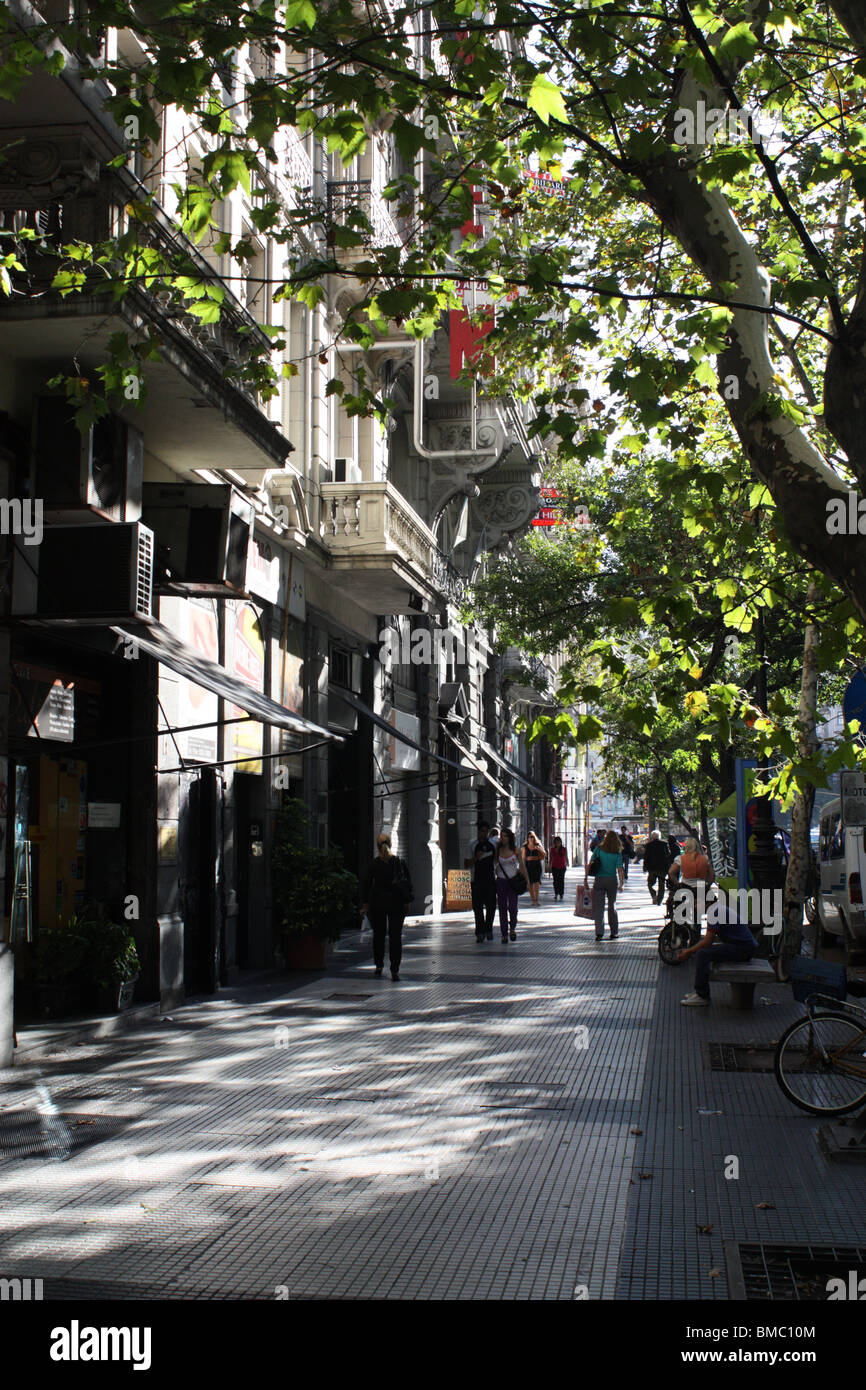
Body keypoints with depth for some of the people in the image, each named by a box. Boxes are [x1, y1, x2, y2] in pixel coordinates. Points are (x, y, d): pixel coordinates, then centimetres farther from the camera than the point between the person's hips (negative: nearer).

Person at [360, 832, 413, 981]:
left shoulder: (374, 864, -5)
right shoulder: (399, 862, -2)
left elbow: (366, 885, -3)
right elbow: (409, 882, 2)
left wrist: (365, 904, 3)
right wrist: (406, 900, 11)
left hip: (378, 903, 0)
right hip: (397, 903, 0)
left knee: (378, 935, 16)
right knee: (395, 936, 1)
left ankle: (378, 966, 20)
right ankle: (395, 970, -6)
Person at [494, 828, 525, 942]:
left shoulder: (516, 850, 2)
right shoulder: (498, 850, 3)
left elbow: (522, 866, 6)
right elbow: (494, 866, 7)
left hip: (513, 881, -1)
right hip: (501, 881, 1)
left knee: (512, 907, -10)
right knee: (502, 908, 2)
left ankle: (512, 928, 17)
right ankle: (504, 934, 8)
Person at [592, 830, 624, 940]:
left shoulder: (599, 850, -5)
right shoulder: (617, 853, -5)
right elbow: (619, 869, -10)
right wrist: (621, 883, -2)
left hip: (599, 879, -1)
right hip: (612, 880, 1)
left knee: (599, 907, 1)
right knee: (612, 906, 16)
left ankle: (599, 932, -12)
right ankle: (614, 932, 21)